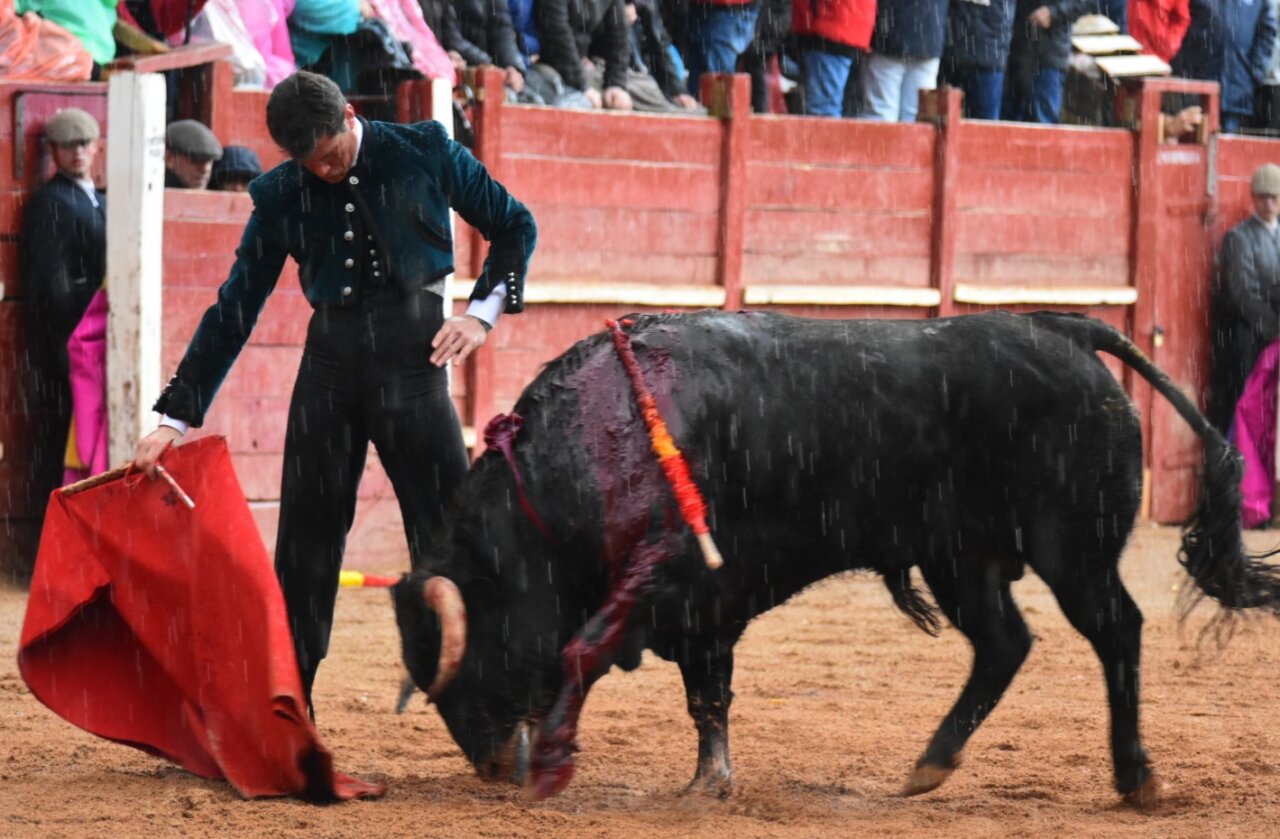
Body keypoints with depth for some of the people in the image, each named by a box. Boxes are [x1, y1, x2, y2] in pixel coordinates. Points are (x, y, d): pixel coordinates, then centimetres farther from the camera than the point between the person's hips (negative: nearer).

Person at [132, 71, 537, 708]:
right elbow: (235, 310, 8)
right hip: (330, 358, 3)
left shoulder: (425, 152, 1)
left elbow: (515, 226, 10)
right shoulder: (280, 195, 7)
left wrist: (482, 312, -4)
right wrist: (175, 418, 4)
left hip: (412, 352, -3)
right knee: (306, 537, 6)